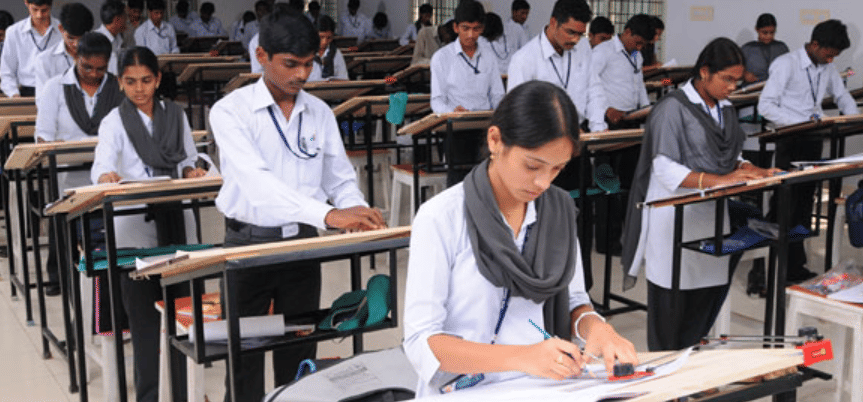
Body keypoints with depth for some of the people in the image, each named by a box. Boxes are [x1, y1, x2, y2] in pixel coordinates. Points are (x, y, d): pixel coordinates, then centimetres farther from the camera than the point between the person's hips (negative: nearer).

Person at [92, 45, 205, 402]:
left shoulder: (176, 115, 10)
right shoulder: (114, 122, -1)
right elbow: (102, 162, -18)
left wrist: (190, 171, -8)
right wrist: (106, 176, -40)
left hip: (175, 222, 3)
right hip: (134, 228, -3)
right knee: (143, 314, 1)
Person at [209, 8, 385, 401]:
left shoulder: (320, 113, 3)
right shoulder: (230, 111, -12)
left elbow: (340, 179, 8)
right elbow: (256, 180, -26)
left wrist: (357, 212, -16)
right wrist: (328, 215, -37)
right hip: (249, 243, -4)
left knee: (299, 354, 13)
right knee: (245, 355, 6)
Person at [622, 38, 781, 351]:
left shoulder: (725, 109, 14)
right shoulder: (673, 108, -11)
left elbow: (733, 155, 21)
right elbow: (665, 170, -17)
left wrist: (750, 170, -2)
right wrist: (720, 180, -23)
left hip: (711, 213, 8)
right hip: (675, 216, -7)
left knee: (714, 285, 8)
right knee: (674, 292, -2)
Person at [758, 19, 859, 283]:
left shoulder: (827, 68, 11)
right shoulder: (786, 64, -11)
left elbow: (842, 96, 25)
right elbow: (765, 106, -17)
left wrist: (854, 117, 4)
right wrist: (802, 122, -25)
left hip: (814, 140, 7)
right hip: (790, 142, -7)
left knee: (805, 203, 8)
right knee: (787, 204, -6)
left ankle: (795, 266, 14)